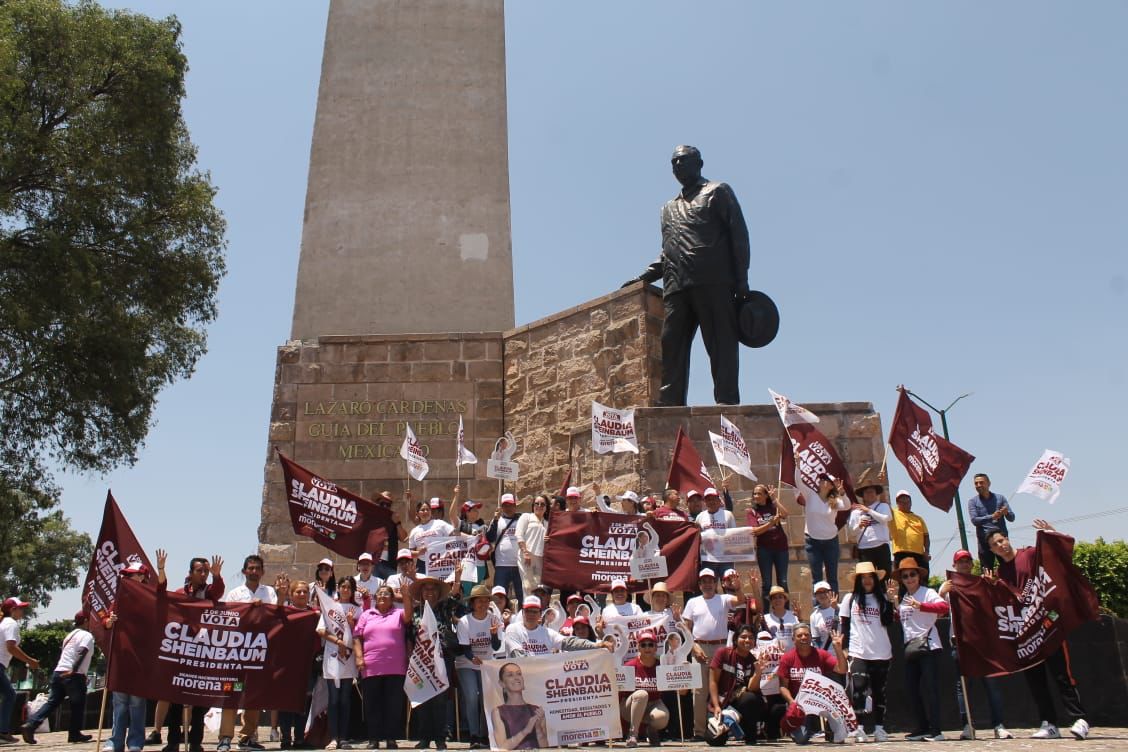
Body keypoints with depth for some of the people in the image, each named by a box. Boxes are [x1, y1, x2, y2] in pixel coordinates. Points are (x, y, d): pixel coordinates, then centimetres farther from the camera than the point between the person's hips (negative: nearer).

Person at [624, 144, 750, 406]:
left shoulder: (717, 192, 14)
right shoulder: (669, 208, 30)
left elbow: (738, 235, 3)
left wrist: (741, 281, -7)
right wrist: (644, 277, 16)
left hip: (713, 282, -5)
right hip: (676, 286, 5)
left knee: (721, 345, -9)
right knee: (671, 345, -4)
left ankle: (727, 402, -11)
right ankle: (669, 404, -4)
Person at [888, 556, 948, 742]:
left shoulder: (927, 592, -7)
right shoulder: (902, 597, 15)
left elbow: (944, 607, -24)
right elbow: (899, 620, 16)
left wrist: (920, 605, -36)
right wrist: (894, 600, 7)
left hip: (928, 646, -8)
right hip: (910, 648, 8)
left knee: (929, 688, -8)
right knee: (913, 689, 9)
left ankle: (935, 730, -4)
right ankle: (922, 728, 18)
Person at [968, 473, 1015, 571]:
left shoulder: (1000, 498, 10)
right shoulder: (972, 501, 5)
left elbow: (1012, 518, 5)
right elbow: (974, 520, -9)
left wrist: (1006, 513, -19)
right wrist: (992, 517, -25)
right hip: (984, 540, -2)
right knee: (987, 571, -2)